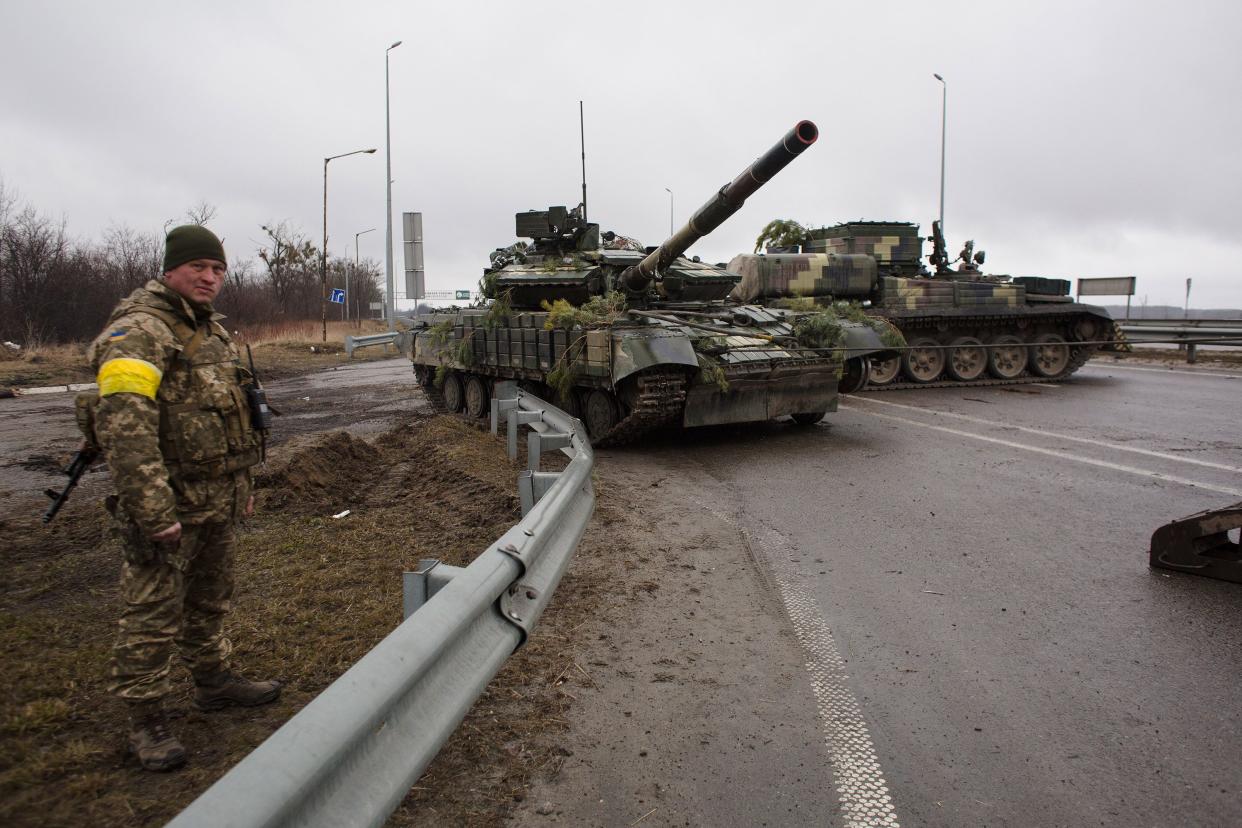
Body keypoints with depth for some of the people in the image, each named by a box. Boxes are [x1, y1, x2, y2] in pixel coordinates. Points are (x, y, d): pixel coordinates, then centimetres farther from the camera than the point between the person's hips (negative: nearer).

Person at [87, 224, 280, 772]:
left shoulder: (213, 330, 13)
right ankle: (145, 720, 17)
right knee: (152, 615, 3)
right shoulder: (138, 331, -16)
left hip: (218, 502, 9)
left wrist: (242, 484, 21)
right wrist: (151, 511, -29)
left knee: (210, 601, 22)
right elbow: (124, 428, -26)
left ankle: (213, 681, 38)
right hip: (169, 506, -9)